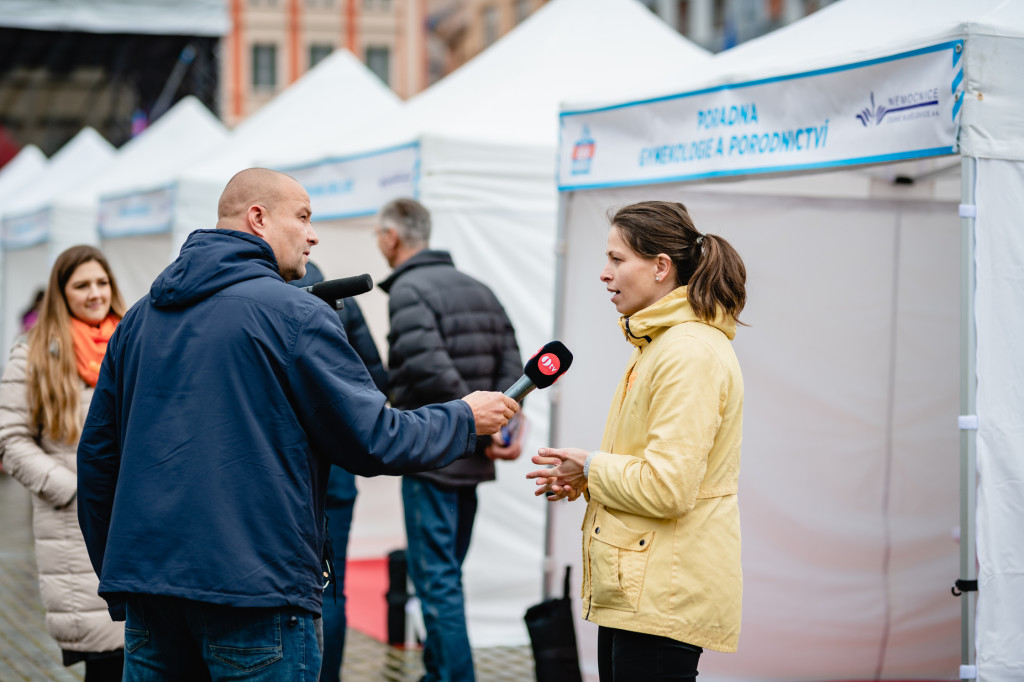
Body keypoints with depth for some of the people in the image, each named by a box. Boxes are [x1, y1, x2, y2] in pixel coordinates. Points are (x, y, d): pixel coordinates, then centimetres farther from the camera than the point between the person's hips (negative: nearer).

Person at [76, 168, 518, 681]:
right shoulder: (295, 315, -7)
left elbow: (97, 453, 16)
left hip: (145, 584, 6)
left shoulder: (139, 318, 13)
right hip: (254, 590, -6)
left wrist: (118, 585, 24)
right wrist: (464, 418, 10)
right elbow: (374, 442, -8)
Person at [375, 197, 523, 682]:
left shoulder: (408, 290, -11)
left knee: (436, 578, -4)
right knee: (446, 574, 17)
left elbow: (431, 372, -23)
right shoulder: (478, 290, 15)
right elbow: (510, 366, 9)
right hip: (472, 460, 8)